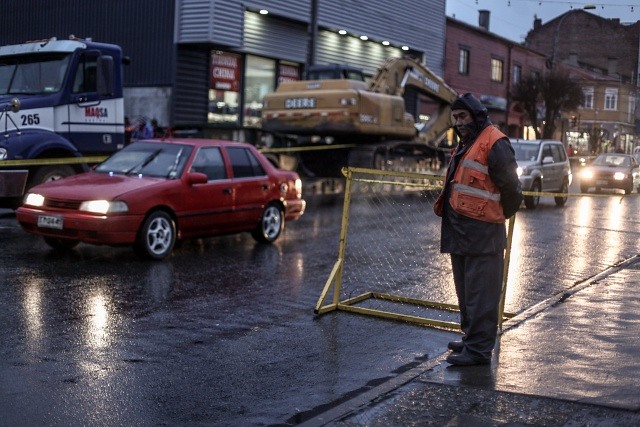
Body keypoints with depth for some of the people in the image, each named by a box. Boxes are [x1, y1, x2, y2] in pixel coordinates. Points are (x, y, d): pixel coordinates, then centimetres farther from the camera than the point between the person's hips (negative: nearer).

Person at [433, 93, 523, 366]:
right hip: (459, 231, 10)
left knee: (480, 293, -5)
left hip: (481, 233, -10)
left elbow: (511, 187, -13)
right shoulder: (465, 144, 18)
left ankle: (479, 349, 0)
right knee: (466, 291, 18)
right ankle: (471, 338, 30)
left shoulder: (494, 143, -13)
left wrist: (499, 215, 1)